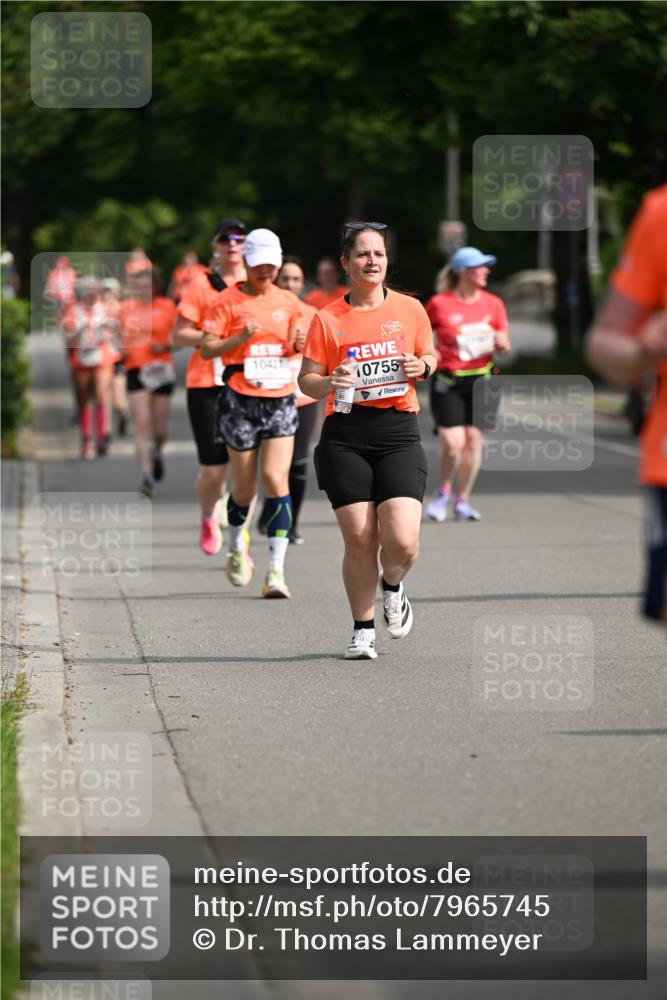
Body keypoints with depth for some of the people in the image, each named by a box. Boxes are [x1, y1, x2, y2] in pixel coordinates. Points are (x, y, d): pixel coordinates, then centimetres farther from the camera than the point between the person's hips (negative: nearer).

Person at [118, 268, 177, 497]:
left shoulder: (166, 306, 3)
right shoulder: (126, 308, 8)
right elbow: (120, 335, 19)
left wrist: (165, 346, -12)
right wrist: (121, 350, -2)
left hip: (161, 370, 0)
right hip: (136, 369, 0)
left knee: (159, 429, 4)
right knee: (141, 424, -12)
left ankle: (157, 452, 39)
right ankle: (146, 475, -14)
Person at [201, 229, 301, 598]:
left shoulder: (288, 302, 10)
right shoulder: (228, 302, -2)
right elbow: (207, 349, -6)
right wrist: (240, 337, -21)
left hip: (281, 399, 2)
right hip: (241, 400, -2)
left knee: (277, 479, -12)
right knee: (245, 487, 5)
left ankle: (276, 570, -13)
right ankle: (237, 546, 36)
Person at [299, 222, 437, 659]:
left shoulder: (410, 309, 8)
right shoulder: (328, 319, 4)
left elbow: (429, 356, 21)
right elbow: (306, 380, 8)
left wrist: (422, 366, -2)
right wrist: (328, 384, -14)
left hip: (399, 431, 0)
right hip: (345, 436, 0)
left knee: (402, 541, -13)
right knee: (359, 539, -2)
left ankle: (393, 586, 21)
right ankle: (363, 629, 16)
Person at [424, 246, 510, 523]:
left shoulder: (493, 304, 5)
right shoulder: (439, 304, -5)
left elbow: (503, 346, 11)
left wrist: (501, 344, -11)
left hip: (480, 379, 3)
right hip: (447, 381, -3)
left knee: (473, 439, -3)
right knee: (452, 442, -13)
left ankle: (462, 501, 11)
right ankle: (444, 492, 14)